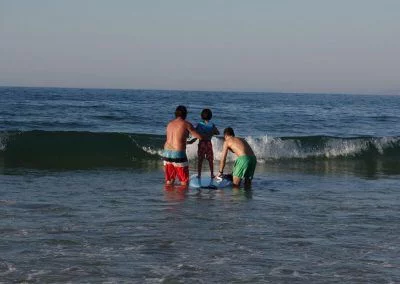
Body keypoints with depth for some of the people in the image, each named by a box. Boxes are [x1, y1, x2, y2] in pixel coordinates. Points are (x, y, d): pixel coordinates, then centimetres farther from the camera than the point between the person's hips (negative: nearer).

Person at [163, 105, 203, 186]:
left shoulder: (170, 124, 14)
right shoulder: (186, 124, -4)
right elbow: (200, 137, -2)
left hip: (167, 153, 6)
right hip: (178, 154, -6)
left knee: (169, 181, 13)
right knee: (184, 182, 4)